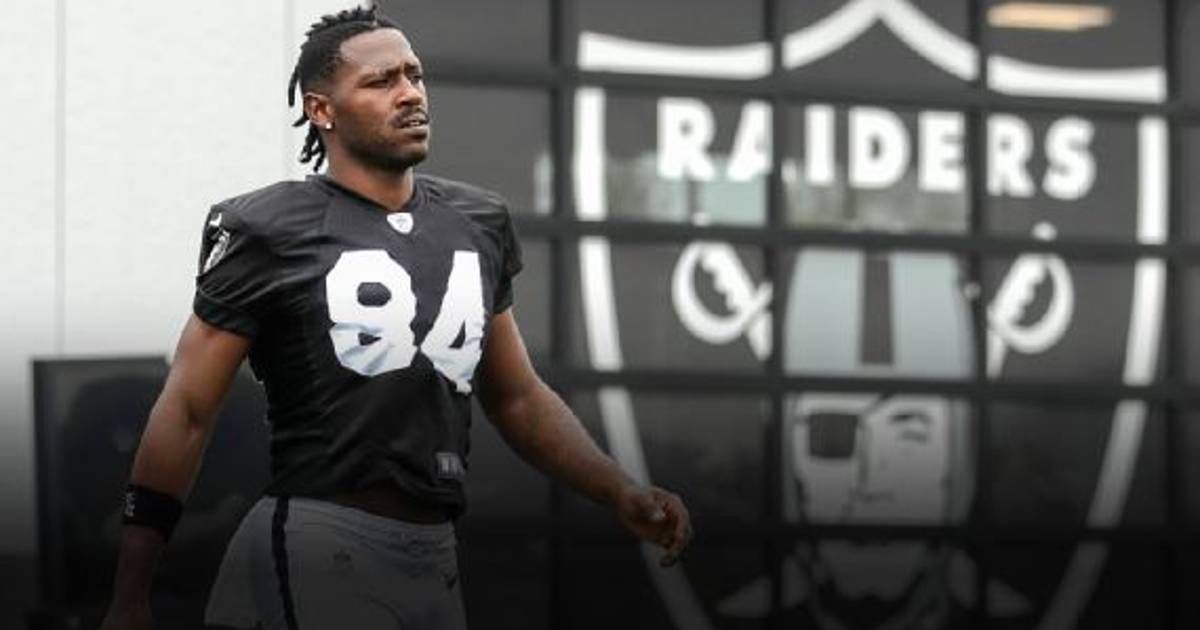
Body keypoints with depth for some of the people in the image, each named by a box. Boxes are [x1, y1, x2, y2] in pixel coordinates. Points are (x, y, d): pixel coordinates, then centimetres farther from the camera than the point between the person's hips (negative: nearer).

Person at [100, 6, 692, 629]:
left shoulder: (476, 224, 11)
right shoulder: (272, 233, -6)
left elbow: (516, 397, 19)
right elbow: (186, 412, -6)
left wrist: (621, 492, 5)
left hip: (434, 556, 6)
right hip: (318, 550, -6)